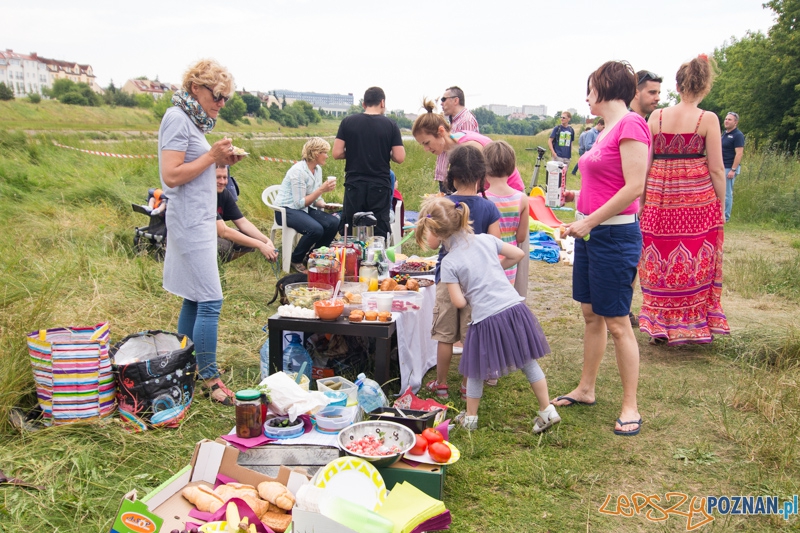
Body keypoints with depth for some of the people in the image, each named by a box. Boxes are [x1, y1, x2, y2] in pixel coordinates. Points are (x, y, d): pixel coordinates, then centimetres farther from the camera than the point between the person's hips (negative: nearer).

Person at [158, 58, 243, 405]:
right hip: (190, 222, -10)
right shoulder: (177, 118, -12)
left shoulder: (190, 120, 17)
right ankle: (210, 379, -1)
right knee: (210, 301, -9)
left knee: (194, 298, 13)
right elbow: (171, 175, -19)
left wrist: (221, 161, 7)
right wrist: (211, 156, -16)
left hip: (199, 221, 10)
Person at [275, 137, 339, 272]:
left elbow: (316, 199, 12)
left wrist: (325, 205, -9)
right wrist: (321, 189, -24)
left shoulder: (318, 169, 5)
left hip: (305, 209, 8)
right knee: (316, 229, -32)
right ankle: (296, 260, -7)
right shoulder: (298, 171, -20)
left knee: (334, 223, -16)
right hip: (287, 210, -8)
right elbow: (300, 203, -22)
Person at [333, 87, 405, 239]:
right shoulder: (391, 125, -3)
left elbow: (337, 153, -3)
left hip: (354, 185, 1)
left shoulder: (347, 122, 0)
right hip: (380, 186, -1)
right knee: (379, 234, 5)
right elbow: (399, 158, -6)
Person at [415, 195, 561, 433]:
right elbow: (518, 254, 14)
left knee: (476, 371, 14)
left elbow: (459, 302, -10)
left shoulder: (449, 263, -7)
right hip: (515, 308, 5)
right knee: (528, 362, 17)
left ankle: (470, 417, 27)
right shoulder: (486, 240, 6)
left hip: (486, 318, -4)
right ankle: (547, 411, 21)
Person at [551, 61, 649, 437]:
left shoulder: (630, 124, -13)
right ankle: (585, 389, 29)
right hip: (591, 234, 9)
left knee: (616, 322, -2)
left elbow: (634, 187, -20)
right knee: (591, 315, 16)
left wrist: (589, 221, -16)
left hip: (615, 235, -9)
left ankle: (630, 407, 10)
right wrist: (581, 221, 12)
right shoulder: (606, 129, 13)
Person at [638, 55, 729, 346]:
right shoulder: (708, 119, -5)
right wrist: (721, 205, 5)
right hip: (698, 198, -2)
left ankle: (659, 325, 17)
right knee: (695, 262, 8)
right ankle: (693, 324, 16)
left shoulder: (656, 117, 2)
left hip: (660, 196, 2)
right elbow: (716, 169, -5)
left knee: (660, 259, 10)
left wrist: (643, 199, 13)